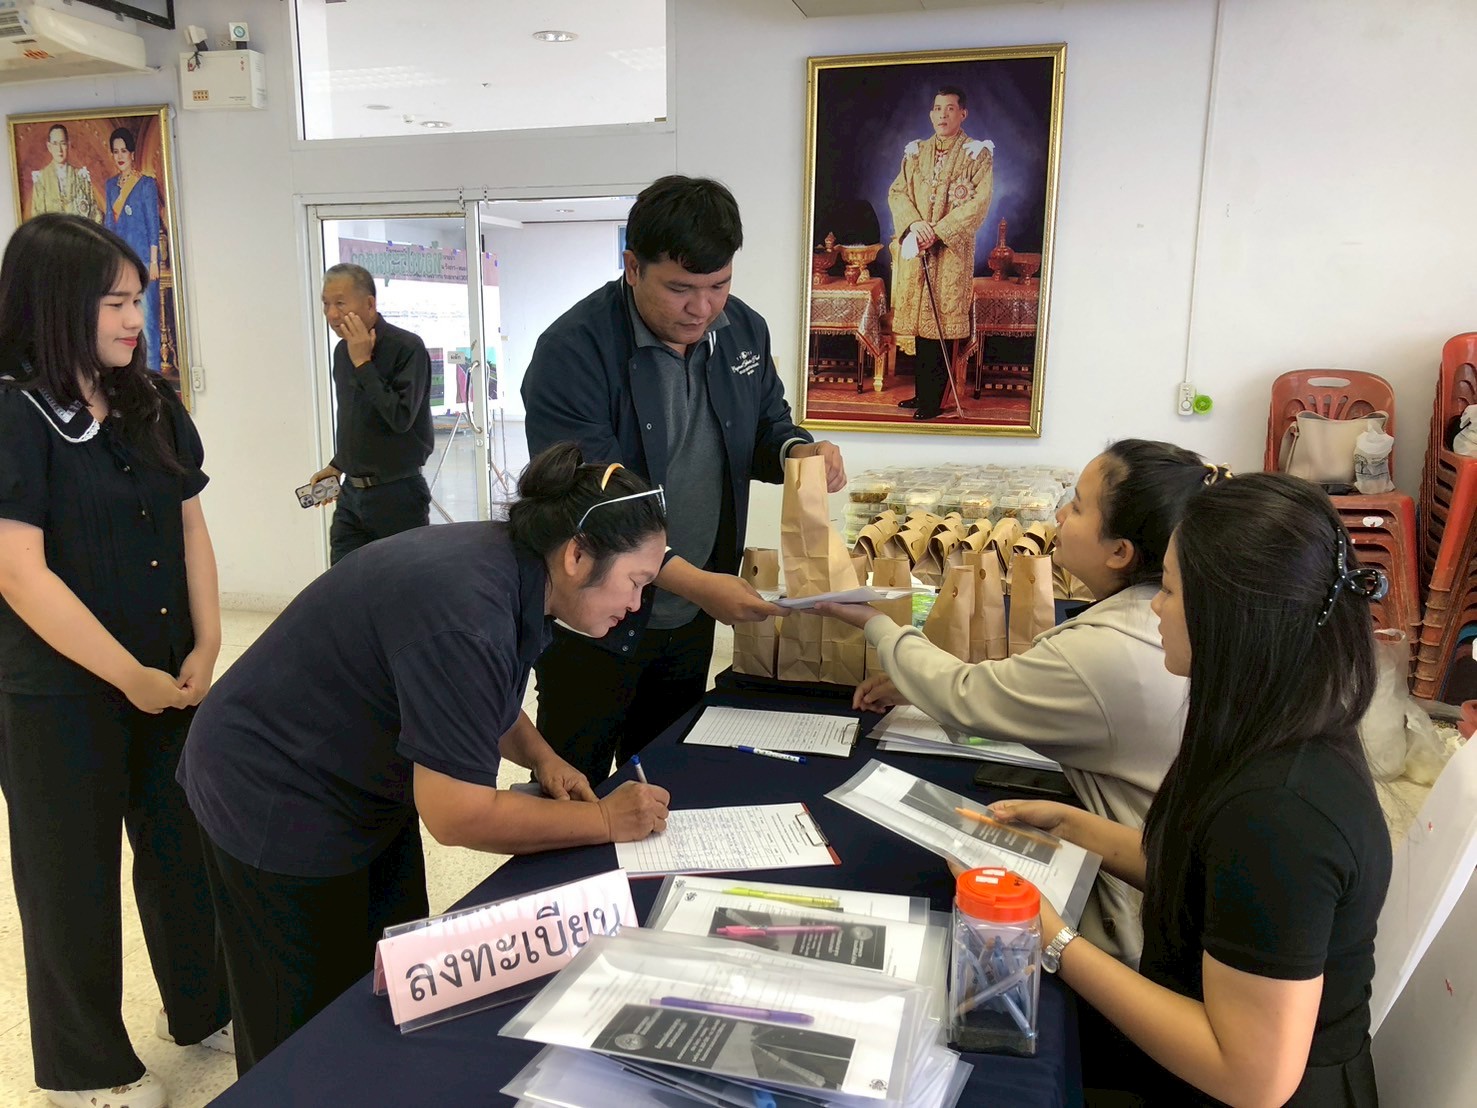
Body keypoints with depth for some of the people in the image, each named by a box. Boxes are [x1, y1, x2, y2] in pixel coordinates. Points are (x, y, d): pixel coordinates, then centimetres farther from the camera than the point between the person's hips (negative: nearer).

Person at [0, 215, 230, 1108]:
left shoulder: (152, 403, 5)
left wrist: (205, 647, -3)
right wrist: (131, 677, -17)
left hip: (171, 677, 6)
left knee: (185, 848, 18)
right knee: (75, 876, 12)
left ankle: (204, 1008, 40)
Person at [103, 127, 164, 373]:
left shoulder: (146, 184, -2)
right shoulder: (111, 184, 13)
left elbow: (153, 224, -4)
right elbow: (109, 222, 16)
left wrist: (153, 262, -9)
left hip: (142, 258, -6)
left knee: (147, 317, -6)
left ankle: (153, 370, -1)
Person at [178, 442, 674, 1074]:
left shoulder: (506, 560, -7)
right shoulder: (467, 614, -34)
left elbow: (481, 696, 13)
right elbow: (457, 814, -31)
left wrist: (541, 758, -3)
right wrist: (606, 820, -22)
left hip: (359, 786, 9)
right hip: (276, 806, -8)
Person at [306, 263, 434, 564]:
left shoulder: (407, 347, -14)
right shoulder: (342, 351, 10)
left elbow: (401, 418, -24)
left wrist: (363, 363, -20)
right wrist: (337, 465, 16)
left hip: (397, 494, -7)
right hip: (351, 494, 7)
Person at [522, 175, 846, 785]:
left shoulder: (744, 330, -1)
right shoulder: (573, 351, -20)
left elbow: (764, 426, 13)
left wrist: (797, 450, -12)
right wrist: (693, 581, -32)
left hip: (692, 620, 6)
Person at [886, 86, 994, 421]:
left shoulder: (977, 154, 0)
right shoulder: (915, 152, 14)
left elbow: (979, 203, -9)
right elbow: (897, 192, 8)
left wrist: (939, 230, -16)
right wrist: (913, 223, -11)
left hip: (952, 250, -4)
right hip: (914, 248, 5)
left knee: (940, 323, -6)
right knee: (917, 320, 6)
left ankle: (933, 400, 0)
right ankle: (921, 393, 16)